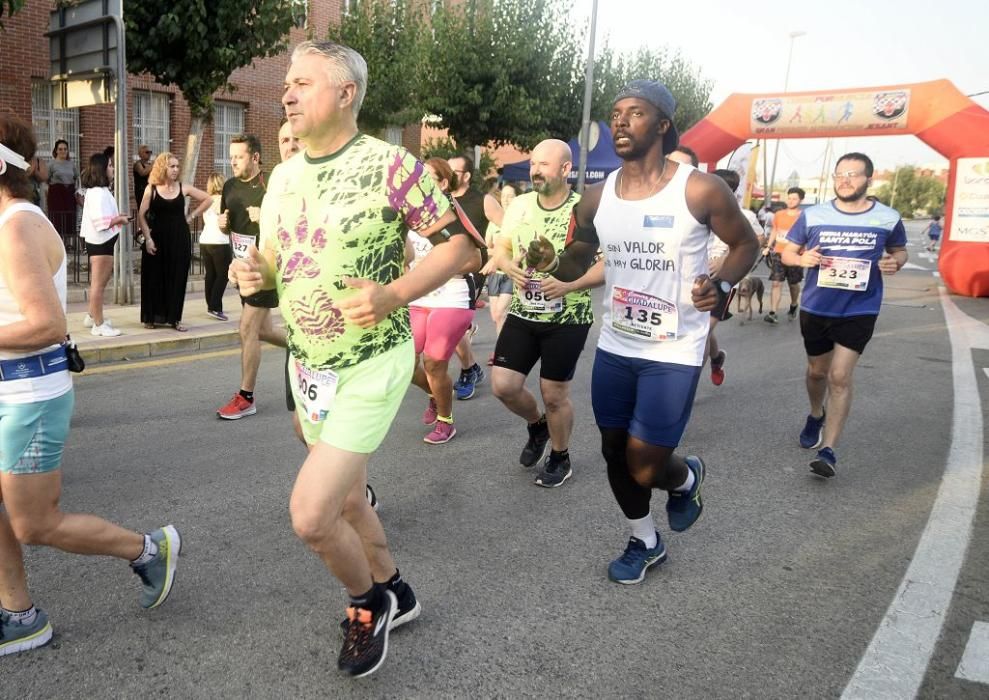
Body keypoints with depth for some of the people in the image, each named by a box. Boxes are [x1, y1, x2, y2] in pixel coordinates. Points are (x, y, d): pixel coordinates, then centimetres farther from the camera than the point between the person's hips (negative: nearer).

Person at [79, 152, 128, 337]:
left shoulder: (96, 191, 14)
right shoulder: (99, 192, -19)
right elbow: (102, 222, -26)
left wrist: (117, 217, 10)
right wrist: (120, 219, -13)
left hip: (101, 242, 11)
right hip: (101, 242, -11)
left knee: (98, 282, 21)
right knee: (99, 284, -5)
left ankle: (93, 316, 32)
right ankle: (99, 324, 1)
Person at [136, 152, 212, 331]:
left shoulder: (183, 188, 2)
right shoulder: (151, 189, -3)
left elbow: (208, 199, 11)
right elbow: (141, 216, -4)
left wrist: (191, 216, 5)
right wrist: (148, 239, -12)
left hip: (180, 238, 2)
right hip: (158, 238, -2)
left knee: (177, 278, 3)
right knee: (155, 278, 2)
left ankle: (174, 318, 10)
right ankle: (152, 317, 13)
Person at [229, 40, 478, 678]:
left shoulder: (389, 165, -14)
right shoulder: (283, 176, 7)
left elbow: (459, 244, -11)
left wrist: (392, 295, -24)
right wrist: (254, 273, -7)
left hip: (371, 366, -7)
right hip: (307, 366, 7)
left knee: (310, 515, -12)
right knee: (346, 500, 19)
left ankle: (369, 601, 19)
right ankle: (395, 594, 43)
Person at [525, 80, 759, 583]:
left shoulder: (700, 190, -13)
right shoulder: (596, 198, 0)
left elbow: (746, 243, 1)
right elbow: (576, 263, 11)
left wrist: (722, 285, -18)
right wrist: (550, 263, -13)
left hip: (674, 354, -5)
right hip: (614, 348, 5)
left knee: (645, 467, -6)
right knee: (614, 452, 15)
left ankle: (685, 478, 33)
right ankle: (645, 542, 41)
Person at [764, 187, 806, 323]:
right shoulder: (778, 214, 5)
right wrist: (768, 246, 12)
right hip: (778, 253, 2)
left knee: (794, 284, 14)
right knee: (776, 283, -7)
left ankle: (793, 307, 39)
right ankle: (772, 313, -12)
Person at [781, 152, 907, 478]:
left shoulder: (888, 218, -5)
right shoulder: (812, 215, -5)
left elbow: (899, 250, 12)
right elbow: (787, 253, 4)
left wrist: (895, 262, -11)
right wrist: (803, 259, -19)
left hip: (859, 311, -2)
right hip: (815, 308, 2)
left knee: (840, 377, -8)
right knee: (817, 371, 18)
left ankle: (828, 450, -2)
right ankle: (815, 416, 48)